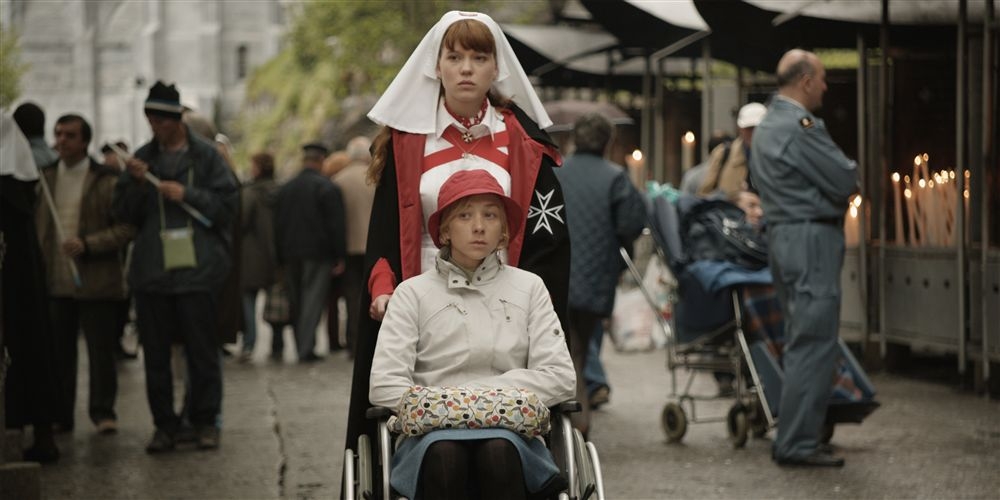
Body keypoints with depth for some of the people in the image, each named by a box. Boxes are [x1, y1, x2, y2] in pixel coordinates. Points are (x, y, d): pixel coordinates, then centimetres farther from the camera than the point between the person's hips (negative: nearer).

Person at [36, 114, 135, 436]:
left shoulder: (107, 181, -4)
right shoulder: (43, 178, 10)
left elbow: (127, 228, -9)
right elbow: (33, 224, 16)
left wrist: (87, 245, -18)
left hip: (97, 284, -4)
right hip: (54, 282, 4)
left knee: (101, 350, 1)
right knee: (57, 351, 6)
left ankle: (103, 411, 12)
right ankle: (59, 414, 14)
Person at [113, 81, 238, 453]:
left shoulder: (205, 156, 2)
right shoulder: (143, 158, 11)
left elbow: (227, 205, -2)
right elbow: (124, 213, 10)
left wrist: (187, 195, -12)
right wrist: (135, 183, -7)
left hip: (197, 268, -3)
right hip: (152, 269, 3)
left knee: (202, 348, 1)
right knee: (155, 351, 5)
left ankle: (206, 421, 11)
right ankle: (164, 424, 13)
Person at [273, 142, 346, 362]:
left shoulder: (285, 189, 10)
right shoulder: (327, 188, -7)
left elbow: (277, 226, 10)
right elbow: (336, 225, -10)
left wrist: (281, 257, 13)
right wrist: (339, 257, -6)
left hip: (291, 255, 5)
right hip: (318, 254, -5)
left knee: (296, 301, 12)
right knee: (313, 300, -6)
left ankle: (301, 347, 14)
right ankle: (306, 348, -14)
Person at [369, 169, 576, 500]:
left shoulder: (529, 288, 16)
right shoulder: (413, 293, 12)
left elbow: (560, 377, 4)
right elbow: (384, 386, 1)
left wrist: (477, 394, -4)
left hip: (508, 433, 1)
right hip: (433, 434, 0)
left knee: (499, 451, -35)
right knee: (444, 454, -36)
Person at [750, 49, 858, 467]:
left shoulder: (766, 126, 17)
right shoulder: (802, 126, -16)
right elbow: (846, 181, -17)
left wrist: (838, 186, 12)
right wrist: (851, 170, 8)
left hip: (782, 235, 11)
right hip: (812, 237, -11)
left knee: (799, 341, 15)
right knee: (814, 343, -8)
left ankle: (793, 437, 19)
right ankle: (797, 444, -8)